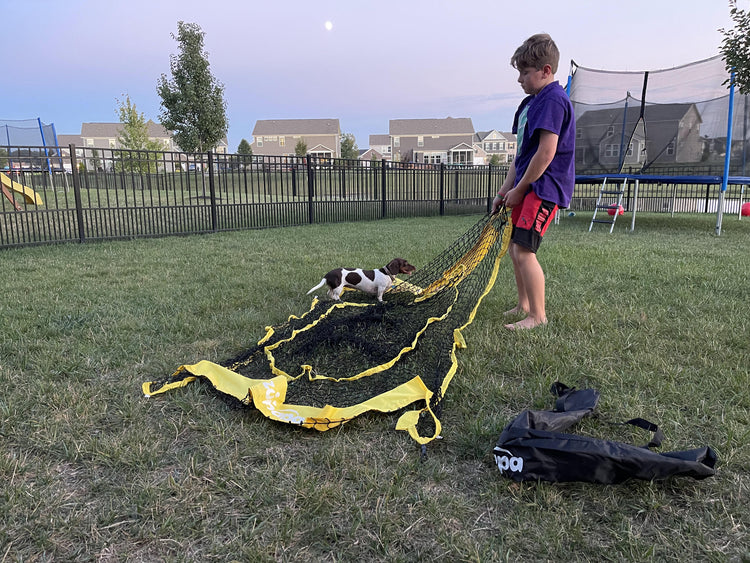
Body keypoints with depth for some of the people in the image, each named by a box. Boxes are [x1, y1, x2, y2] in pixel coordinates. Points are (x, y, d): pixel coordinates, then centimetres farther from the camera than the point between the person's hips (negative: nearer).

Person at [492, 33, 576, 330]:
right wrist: (506, 190, 11)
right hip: (527, 186, 10)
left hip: (545, 186, -10)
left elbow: (546, 152, -22)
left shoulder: (553, 100, -15)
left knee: (523, 249, -13)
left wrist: (519, 189, -15)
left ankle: (537, 315, 0)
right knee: (514, 245, 14)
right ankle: (523, 305, 28)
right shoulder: (530, 102, 15)